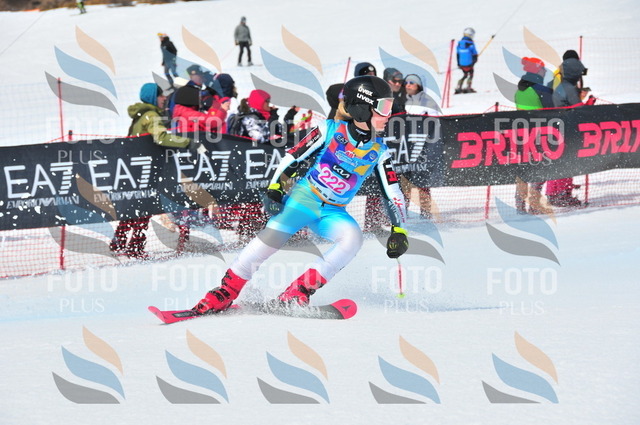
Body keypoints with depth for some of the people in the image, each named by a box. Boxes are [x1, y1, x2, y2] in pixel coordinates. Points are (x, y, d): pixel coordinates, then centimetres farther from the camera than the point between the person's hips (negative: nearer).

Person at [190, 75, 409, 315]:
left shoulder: (379, 152, 2)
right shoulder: (330, 130, -5)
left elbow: (394, 194, 7)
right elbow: (293, 156, 0)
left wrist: (398, 231, -3)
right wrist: (274, 189, -10)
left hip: (333, 213, 3)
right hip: (305, 197, -3)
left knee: (353, 237, -28)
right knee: (269, 240, -23)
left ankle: (297, 294, -24)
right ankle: (225, 293, -10)